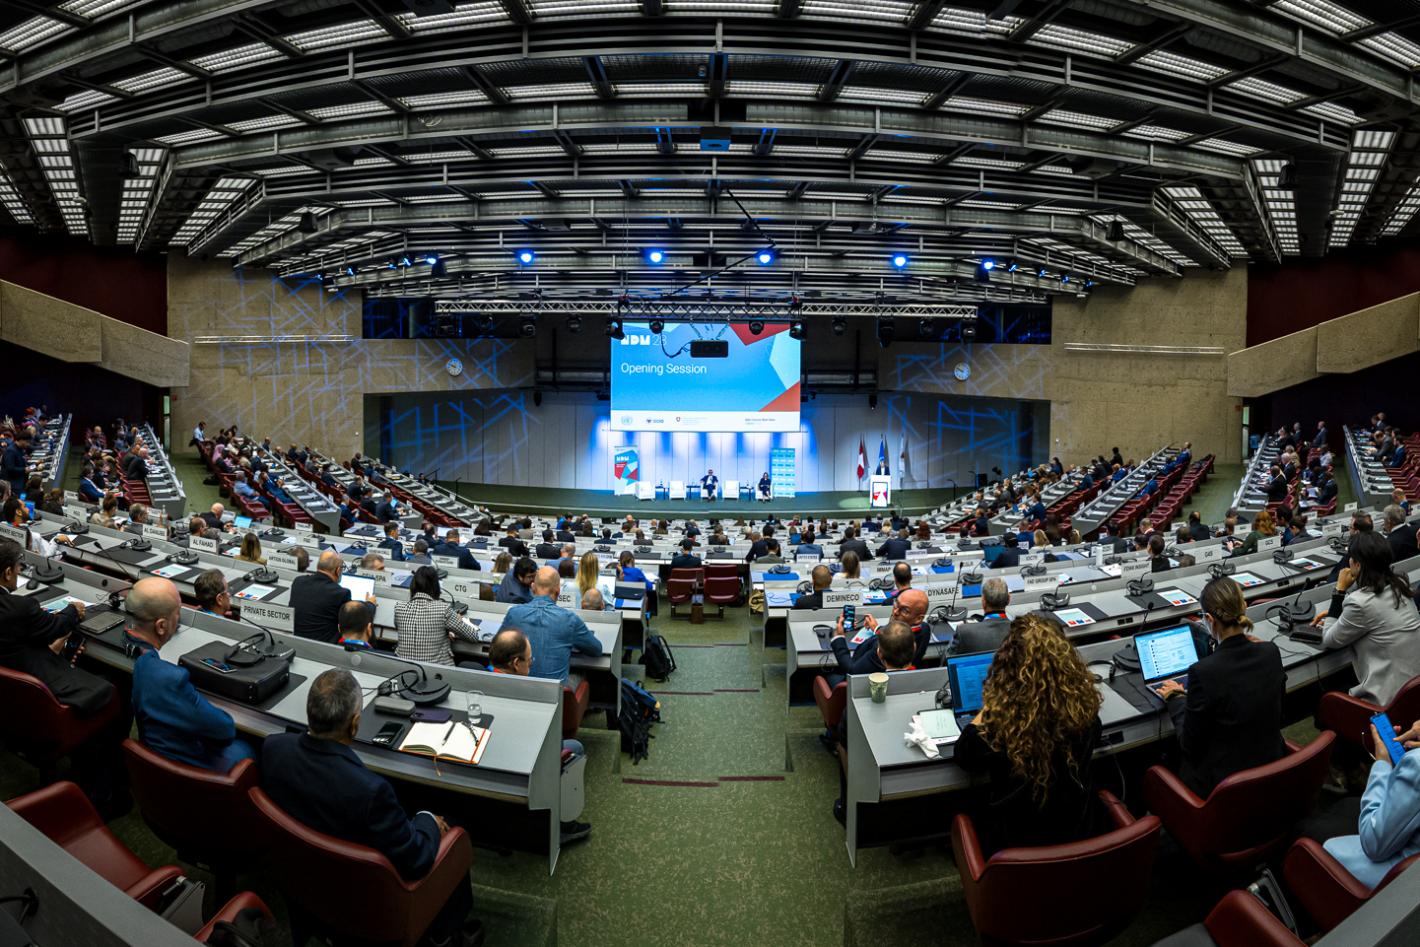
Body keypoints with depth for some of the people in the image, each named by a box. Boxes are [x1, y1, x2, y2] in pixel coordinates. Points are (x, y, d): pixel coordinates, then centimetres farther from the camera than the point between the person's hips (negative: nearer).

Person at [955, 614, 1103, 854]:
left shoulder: (1001, 718, -33)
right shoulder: (1083, 703, -20)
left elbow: (965, 758, -11)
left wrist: (989, 709, -6)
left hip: (1016, 841, -3)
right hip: (1077, 832, 4)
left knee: (966, 807, 26)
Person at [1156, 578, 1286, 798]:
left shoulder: (1203, 672, -28)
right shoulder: (1271, 653, -9)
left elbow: (1190, 744, -15)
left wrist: (1175, 699, 1)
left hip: (1223, 782, -6)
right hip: (1272, 772, 6)